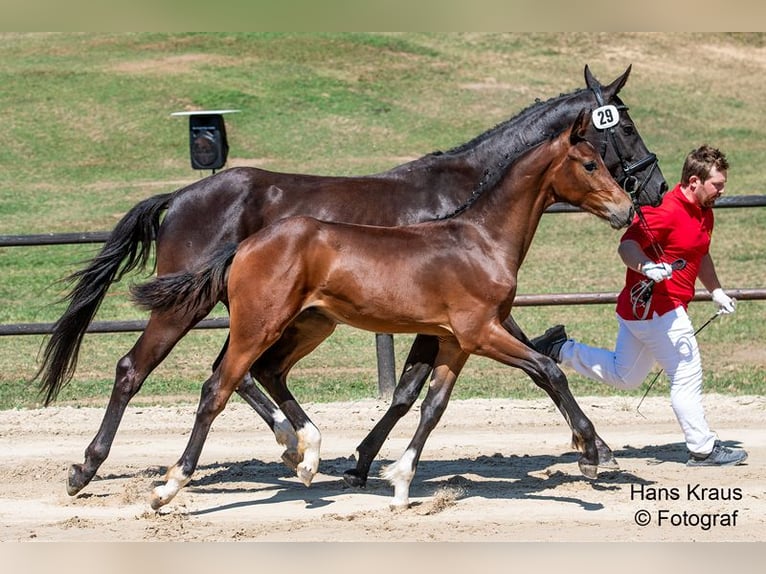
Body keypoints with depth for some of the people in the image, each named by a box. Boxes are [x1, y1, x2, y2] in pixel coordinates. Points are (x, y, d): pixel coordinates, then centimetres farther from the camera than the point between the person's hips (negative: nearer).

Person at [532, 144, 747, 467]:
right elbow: (627, 246, -29)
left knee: (624, 376, 22)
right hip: (659, 309, -10)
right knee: (687, 379, -3)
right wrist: (647, 268, -46)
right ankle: (703, 450, 7)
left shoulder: (704, 213, 11)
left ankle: (559, 350, 22)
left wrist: (716, 292, 28)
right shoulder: (666, 210, -21)